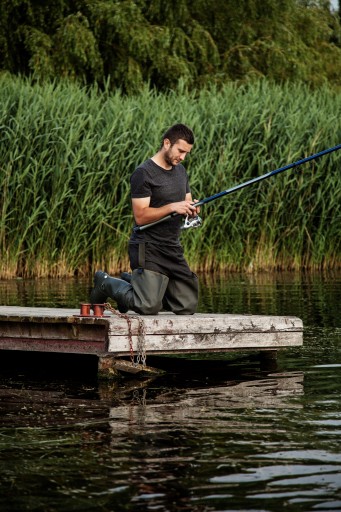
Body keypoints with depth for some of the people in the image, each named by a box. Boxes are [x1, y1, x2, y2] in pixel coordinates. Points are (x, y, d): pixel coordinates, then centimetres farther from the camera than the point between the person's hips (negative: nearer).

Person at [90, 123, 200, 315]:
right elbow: (140, 216, -17)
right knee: (148, 307, -20)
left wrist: (191, 208, -3)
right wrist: (172, 207, -26)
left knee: (188, 307, 5)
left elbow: (187, 204, 21)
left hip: (173, 249, 8)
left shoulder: (180, 170, 16)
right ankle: (106, 283, 8)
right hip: (148, 248, -8)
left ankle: (132, 282, 23)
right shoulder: (144, 173, -11)